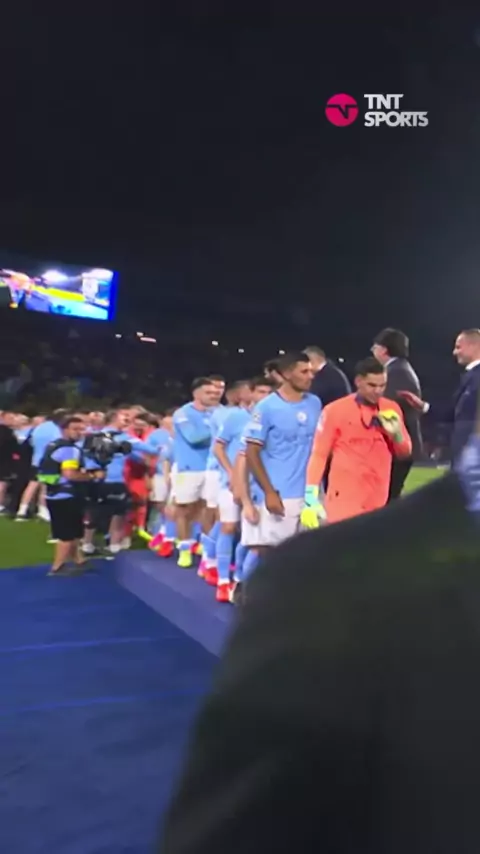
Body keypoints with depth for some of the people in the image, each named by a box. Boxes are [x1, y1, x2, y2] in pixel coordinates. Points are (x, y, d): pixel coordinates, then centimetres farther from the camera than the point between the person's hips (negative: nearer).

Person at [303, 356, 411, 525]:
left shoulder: (391, 410, 7)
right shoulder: (335, 410, -5)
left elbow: (405, 451, 14)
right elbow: (319, 454, -4)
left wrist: (396, 433, -8)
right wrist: (311, 498, -12)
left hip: (378, 501, 4)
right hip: (344, 501, -4)